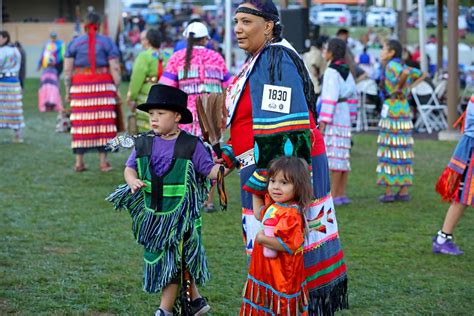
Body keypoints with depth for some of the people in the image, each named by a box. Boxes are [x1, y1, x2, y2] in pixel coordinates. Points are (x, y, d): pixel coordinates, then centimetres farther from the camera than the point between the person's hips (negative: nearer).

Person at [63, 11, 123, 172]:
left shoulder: (74, 43, 6)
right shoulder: (107, 42, 3)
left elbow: (67, 70, 3)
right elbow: (115, 68, -3)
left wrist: (67, 91, 8)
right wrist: (117, 88, 2)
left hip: (80, 87, 1)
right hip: (103, 86, -1)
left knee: (81, 123, 3)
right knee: (103, 122, 2)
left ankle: (79, 162, 5)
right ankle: (103, 162, 2)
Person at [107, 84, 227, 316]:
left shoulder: (191, 146, -9)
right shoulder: (143, 143, 1)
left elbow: (210, 171, -6)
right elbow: (130, 168, 5)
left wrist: (223, 168, -27)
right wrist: (133, 181, -16)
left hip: (180, 216, -5)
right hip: (152, 215, 5)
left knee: (171, 262, 0)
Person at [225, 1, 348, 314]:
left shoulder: (275, 59, -16)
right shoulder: (259, 61, 17)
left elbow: (282, 127, -23)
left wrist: (261, 177, -22)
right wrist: (229, 156, 17)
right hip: (265, 170, 11)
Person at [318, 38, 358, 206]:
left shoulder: (331, 72, -13)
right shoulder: (346, 71, 12)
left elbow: (329, 98, -18)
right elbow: (353, 94, 15)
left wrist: (323, 122, -18)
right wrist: (351, 117, 20)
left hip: (333, 117, -9)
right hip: (345, 117, 9)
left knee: (335, 155, -8)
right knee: (342, 155, 10)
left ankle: (334, 195, -7)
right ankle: (342, 194, 13)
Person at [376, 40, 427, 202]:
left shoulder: (392, 65, -9)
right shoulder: (402, 66, 14)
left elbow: (405, 73, -30)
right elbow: (422, 75, 24)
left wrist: (399, 88, -16)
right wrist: (409, 87, 16)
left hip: (392, 109, -8)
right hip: (404, 109, 8)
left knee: (390, 150, -5)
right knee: (403, 151, 9)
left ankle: (389, 191, -5)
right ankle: (404, 191, 11)